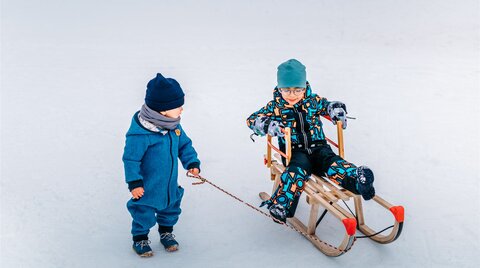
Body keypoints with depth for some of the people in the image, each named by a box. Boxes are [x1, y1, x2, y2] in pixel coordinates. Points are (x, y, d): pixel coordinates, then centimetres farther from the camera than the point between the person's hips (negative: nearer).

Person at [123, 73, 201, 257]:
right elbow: (130, 158, -22)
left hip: (170, 185, 7)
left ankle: (166, 231, 47)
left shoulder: (174, 126, -6)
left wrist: (192, 163, -4)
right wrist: (134, 182, -20)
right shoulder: (140, 133, -30)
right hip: (147, 187, -7)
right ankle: (140, 238, 35)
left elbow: (184, 145, 8)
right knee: (144, 213, 11)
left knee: (171, 208, 24)